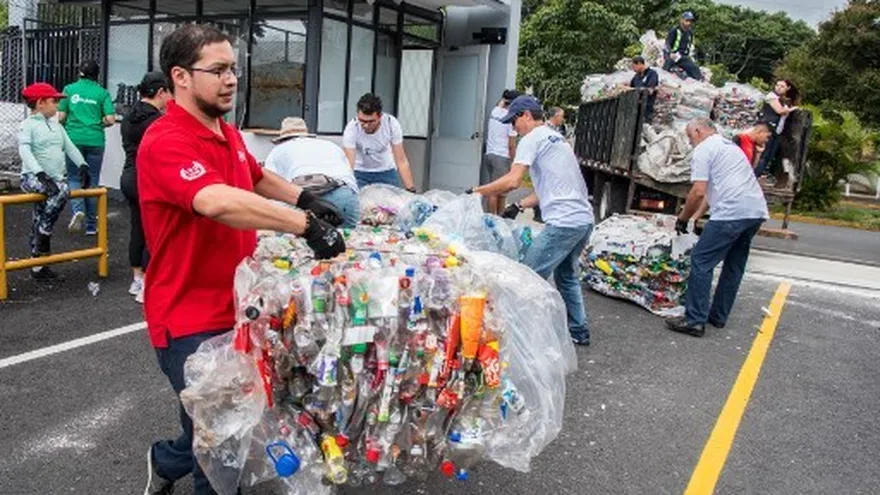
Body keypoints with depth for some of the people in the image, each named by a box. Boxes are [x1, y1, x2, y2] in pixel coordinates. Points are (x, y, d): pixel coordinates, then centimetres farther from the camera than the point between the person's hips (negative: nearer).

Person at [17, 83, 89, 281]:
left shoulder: (57, 126, 18)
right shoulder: (27, 125, -4)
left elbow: (69, 147, 13)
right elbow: (25, 151, -18)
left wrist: (82, 164, -6)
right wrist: (40, 173, -32)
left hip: (55, 179, 7)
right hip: (33, 177, -6)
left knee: (40, 221, 8)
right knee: (61, 191, -35)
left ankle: (39, 266, 12)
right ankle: (43, 233, -19)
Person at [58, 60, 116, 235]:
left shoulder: (69, 89, 3)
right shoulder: (102, 93, 1)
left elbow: (61, 117, 1)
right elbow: (110, 119, -6)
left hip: (74, 139, 0)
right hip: (95, 140, 0)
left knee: (74, 177, 12)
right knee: (92, 180, 8)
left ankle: (78, 210, -15)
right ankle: (91, 225, 11)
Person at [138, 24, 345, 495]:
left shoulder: (230, 134, 8)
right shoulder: (165, 141, -21)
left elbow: (258, 177, 28)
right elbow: (217, 201, -40)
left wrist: (305, 198, 11)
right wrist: (304, 224, -42)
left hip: (234, 309, 9)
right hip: (190, 321, -9)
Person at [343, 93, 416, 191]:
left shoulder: (392, 124, -23)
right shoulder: (351, 129, -27)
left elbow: (401, 161, -19)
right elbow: (349, 166, -31)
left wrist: (411, 190, -24)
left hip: (386, 171, 1)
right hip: (360, 172, -1)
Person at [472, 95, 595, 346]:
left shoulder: (532, 139, -4)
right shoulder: (557, 138, 23)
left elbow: (512, 181, -15)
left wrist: (476, 191, -5)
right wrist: (520, 206, 20)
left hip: (564, 222, -10)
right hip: (585, 219, 10)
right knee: (566, 276, 23)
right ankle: (579, 331, 30)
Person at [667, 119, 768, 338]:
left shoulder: (703, 149, 1)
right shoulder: (730, 146, 30)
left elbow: (699, 192, -9)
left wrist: (682, 219, 4)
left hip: (732, 212, -9)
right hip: (756, 211, 10)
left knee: (701, 261, -5)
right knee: (734, 266, 16)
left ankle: (695, 321, -6)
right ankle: (718, 316, 25)